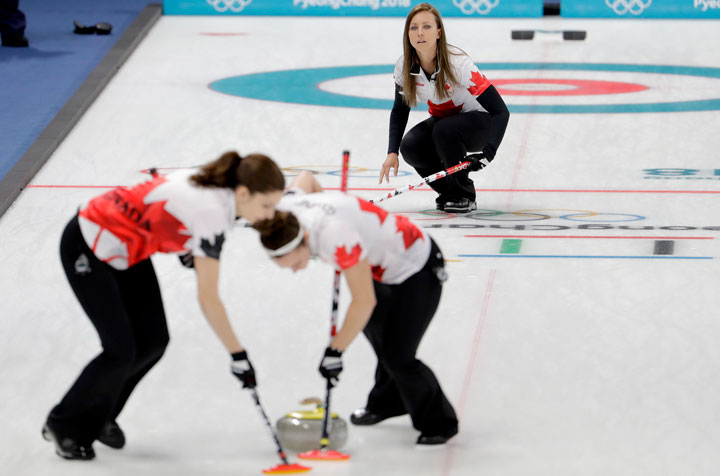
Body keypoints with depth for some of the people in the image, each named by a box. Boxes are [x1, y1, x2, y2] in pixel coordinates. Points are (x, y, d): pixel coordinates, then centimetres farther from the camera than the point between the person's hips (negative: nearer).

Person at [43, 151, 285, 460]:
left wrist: (185, 248, 3)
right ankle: (65, 426, 12)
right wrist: (238, 354, -20)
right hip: (87, 251, -9)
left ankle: (99, 417, 24)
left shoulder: (213, 183, -5)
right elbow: (208, 298, -25)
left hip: (124, 248, 9)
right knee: (121, 351, -9)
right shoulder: (212, 213, -30)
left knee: (153, 342, 5)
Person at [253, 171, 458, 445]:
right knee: (373, 328, 27)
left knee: (398, 358, -10)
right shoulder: (284, 211, -17)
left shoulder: (336, 235, -41)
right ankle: (388, 402, 50)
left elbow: (365, 301, -34)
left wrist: (335, 351, -29)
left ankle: (439, 424, 12)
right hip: (384, 266, 9)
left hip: (417, 270, -9)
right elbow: (306, 178, 8)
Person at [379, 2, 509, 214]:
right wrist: (392, 152, -13)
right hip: (441, 121, 5)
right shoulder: (404, 67, -15)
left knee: (444, 130, -35)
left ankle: (464, 197, -15)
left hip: (480, 122, -5)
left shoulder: (458, 63, -31)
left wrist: (487, 152, -44)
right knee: (410, 147, -24)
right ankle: (448, 191, 3)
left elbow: (500, 111, -30)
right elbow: (399, 111, 2)